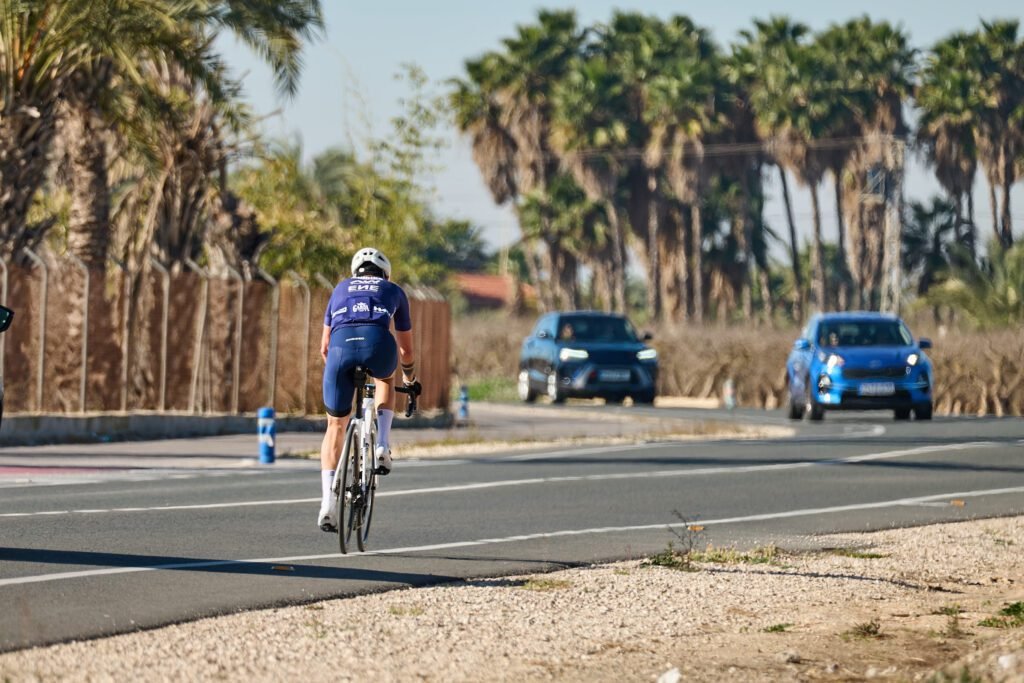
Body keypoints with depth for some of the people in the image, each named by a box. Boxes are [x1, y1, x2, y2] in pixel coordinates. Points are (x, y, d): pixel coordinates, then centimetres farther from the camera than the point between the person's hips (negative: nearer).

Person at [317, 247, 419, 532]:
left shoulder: (341, 288, 36)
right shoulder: (394, 291, 33)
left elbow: (324, 346, 38)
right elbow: (406, 350, 41)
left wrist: (334, 367, 58)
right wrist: (409, 377, 61)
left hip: (341, 343, 1)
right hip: (378, 341, -1)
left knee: (336, 426, 15)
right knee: (385, 379, 37)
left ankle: (328, 503, 2)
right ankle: (382, 446, 17)